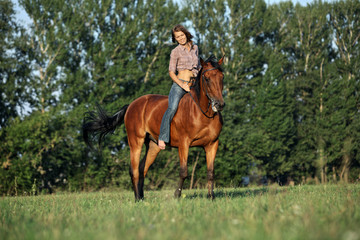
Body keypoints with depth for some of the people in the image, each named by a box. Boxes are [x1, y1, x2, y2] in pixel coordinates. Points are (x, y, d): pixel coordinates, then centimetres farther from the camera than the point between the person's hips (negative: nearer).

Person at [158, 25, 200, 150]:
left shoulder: (195, 48, 15)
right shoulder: (175, 52, 1)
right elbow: (171, 72, -5)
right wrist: (182, 84, -18)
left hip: (193, 85, 6)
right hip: (179, 84, -6)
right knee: (172, 108, -28)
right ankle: (162, 138, -29)